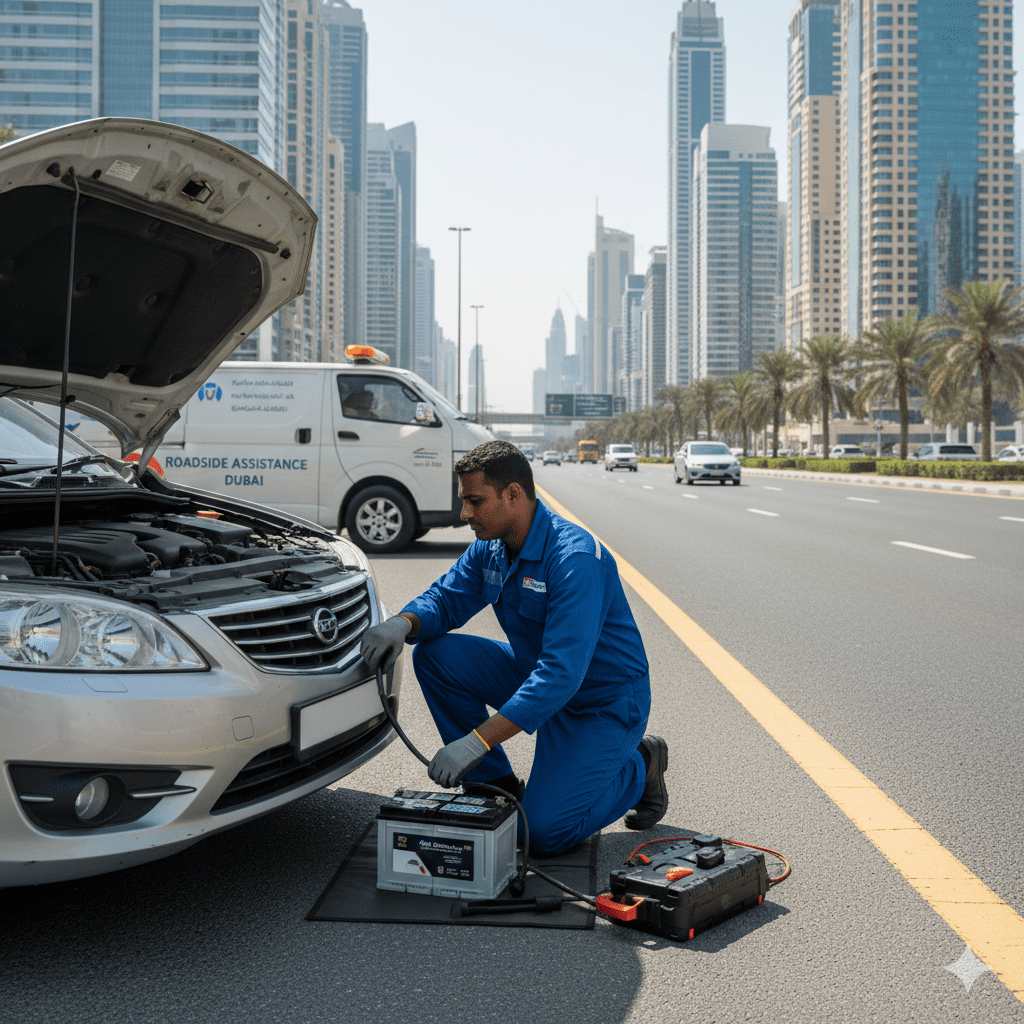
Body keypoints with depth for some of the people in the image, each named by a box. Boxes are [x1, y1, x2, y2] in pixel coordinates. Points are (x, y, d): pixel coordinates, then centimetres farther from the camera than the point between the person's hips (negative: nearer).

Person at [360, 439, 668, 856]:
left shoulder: (574, 557, -31)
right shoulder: (489, 549, -4)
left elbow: (561, 674, -37)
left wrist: (477, 742, -40)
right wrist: (403, 624, -24)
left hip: (605, 701, -7)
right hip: (534, 674, 7)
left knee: (545, 832, -17)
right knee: (435, 654, -11)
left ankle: (639, 766, 10)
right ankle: (496, 784, 2)